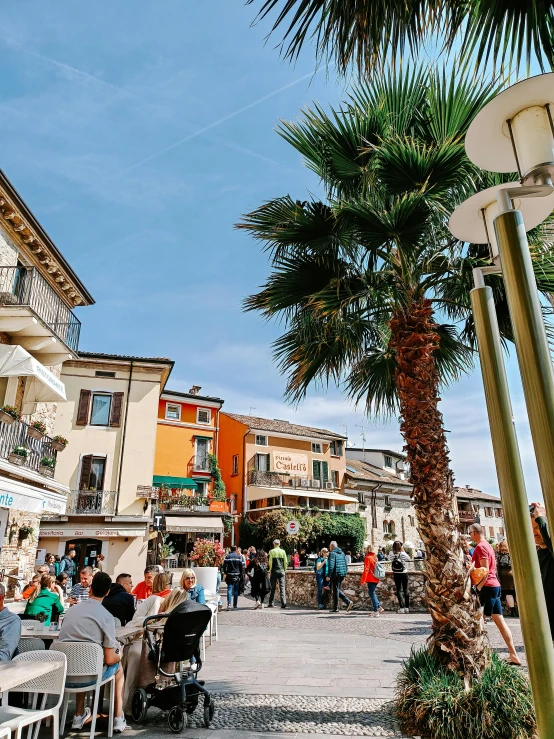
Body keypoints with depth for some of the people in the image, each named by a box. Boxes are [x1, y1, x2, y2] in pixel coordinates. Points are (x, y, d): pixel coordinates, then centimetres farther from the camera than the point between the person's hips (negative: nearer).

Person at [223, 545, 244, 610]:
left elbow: (224, 565, -4)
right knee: (236, 591, 11)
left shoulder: (227, 556, -2)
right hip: (237, 576, 1)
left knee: (229, 589, -2)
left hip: (229, 575, -1)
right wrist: (242, 575, 7)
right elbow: (242, 567, -1)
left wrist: (226, 573, 10)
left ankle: (229, 604, -18)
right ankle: (235, 605, 17)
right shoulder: (239, 556, -1)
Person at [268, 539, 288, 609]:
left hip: (274, 571, -2)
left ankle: (271, 603, 12)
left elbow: (270, 562, -6)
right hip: (281, 571, 2)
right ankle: (283, 603, -6)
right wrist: (284, 570, 14)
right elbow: (285, 562, 4)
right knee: (282, 587, 2)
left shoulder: (272, 551, -4)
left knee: (273, 588, 7)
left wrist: (270, 570, 4)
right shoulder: (283, 551, 3)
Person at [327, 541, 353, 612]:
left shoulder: (332, 553, -7)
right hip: (342, 574, 7)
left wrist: (328, 575, -15)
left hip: (336, 574, -7)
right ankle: (348, 602, 5)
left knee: (335, 590, 1)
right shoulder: (342, 553, 16)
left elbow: (331, 565, -16)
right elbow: (346, 564, 18)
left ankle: (335, 608, 6)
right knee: (337, 590, 18)